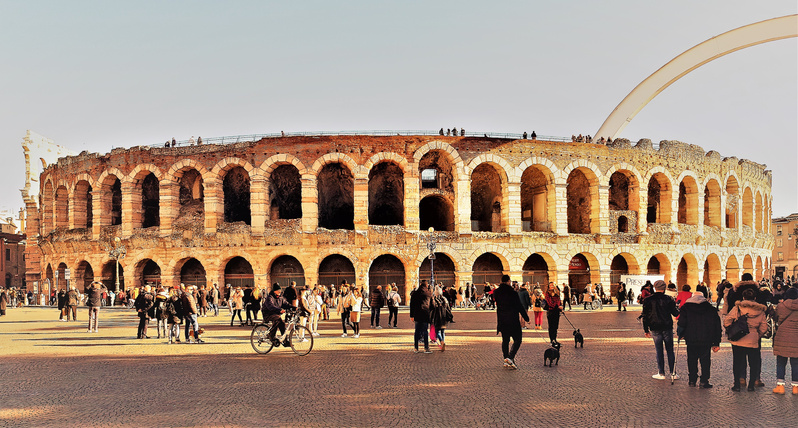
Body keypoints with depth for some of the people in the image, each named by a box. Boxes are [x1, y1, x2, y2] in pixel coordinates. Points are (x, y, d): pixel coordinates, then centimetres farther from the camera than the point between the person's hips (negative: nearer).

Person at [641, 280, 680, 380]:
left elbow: (645, 316, 1)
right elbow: (675, 313, 0)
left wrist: (646, 330, 7)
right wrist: (679, 309, 23)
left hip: (655, 329, 0)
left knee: (659, 351, 5)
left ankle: (661, 373, 6)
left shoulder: (648, 300, -1)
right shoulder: (668, 299, -4)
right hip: (667, 328, 0)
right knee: (670, 351, 9)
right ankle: (673, 373, 11)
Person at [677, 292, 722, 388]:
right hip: (707, 341, 0)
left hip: (691, 340, 0)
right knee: (705, 360, 7)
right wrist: (716, 343, 10)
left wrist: (680, 334, 12)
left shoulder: (686, 308, 3)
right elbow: (717, 326, 7)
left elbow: (681, 323, -6)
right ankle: (704, 381, 4)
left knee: (692, 360, 12)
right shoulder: (711, 309, 7)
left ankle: (691, 380, 16)